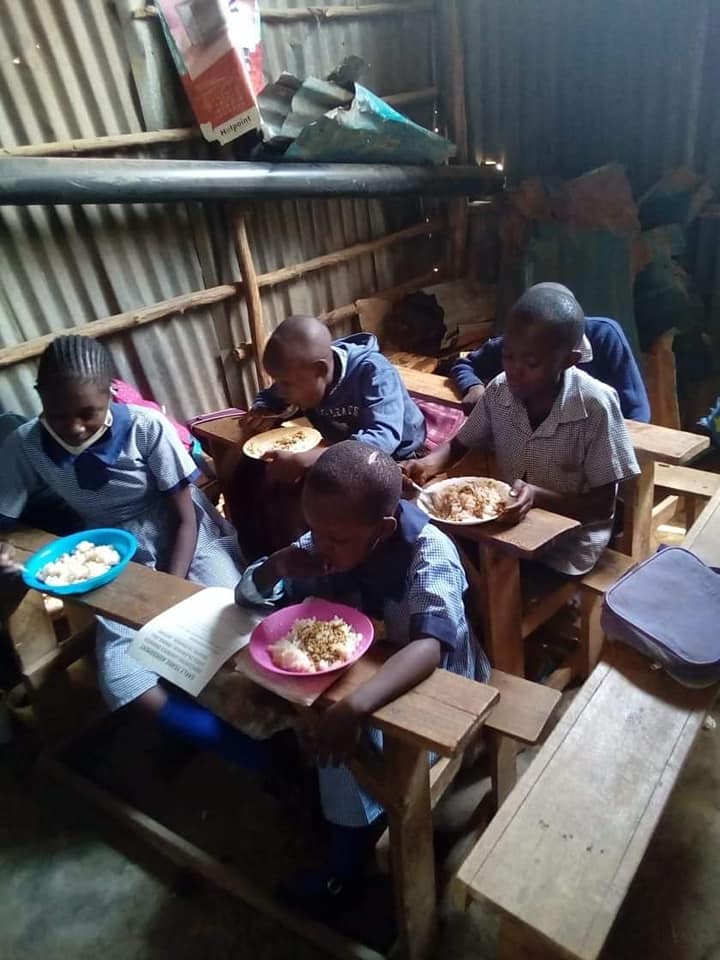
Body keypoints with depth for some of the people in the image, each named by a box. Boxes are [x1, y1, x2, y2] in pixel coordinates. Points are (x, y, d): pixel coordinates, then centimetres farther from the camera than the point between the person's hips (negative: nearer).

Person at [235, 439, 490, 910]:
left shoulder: (430, 553, -30)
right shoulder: (326, 544, -15)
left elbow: (430, 646, -44)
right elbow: (248, 596, -7)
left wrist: (355, 705, -58)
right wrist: (277, 565, -29)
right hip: (361, 671, 6)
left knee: (342, 730, -24)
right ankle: (351, 849, 10)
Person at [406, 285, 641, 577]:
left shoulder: (596, 406, -21)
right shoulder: (499, 390, -10)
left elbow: (602, 506, -15)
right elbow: (460, 443, 6)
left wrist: (536, 496, -31)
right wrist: (430, 462, -16)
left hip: (568, 544, -4)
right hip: (507, 525, 4)